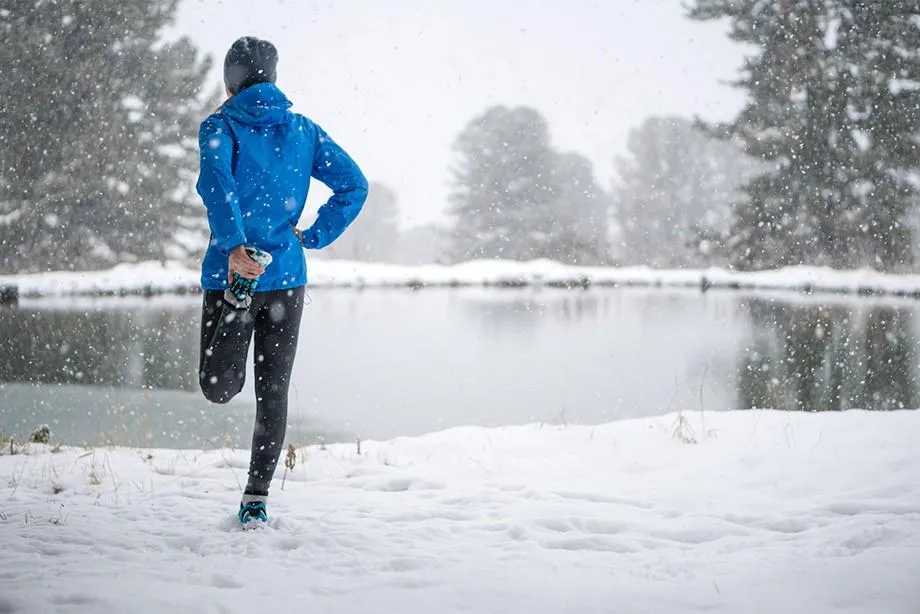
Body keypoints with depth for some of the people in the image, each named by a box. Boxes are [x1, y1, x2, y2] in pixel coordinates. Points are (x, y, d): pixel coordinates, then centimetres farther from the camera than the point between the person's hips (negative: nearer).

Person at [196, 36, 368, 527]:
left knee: (218, 389, -1)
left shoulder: (220, 126, 0)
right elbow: (354, 185, 4)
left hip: (233, 270, -3)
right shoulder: (303, 130, 10)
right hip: (288, 276, 3)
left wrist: (233, 245, -27)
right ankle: (257, 499, 10)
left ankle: (238, 302, -27)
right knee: (273, 392, 9)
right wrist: (314, 237, 7)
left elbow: (217, 180, -21)